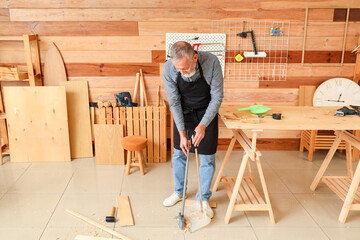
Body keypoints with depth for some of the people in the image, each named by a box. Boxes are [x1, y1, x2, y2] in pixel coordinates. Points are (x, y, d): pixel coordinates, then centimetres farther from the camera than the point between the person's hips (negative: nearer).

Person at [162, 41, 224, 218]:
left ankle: (203, 199, 20)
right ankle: (179, 192, 33)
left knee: (207, 157, 1)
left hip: (207, 112, -1)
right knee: (179, 154, 10)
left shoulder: (211, 62, -30)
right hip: (183, 112, 2)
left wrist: (203, 125, -27)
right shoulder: (168, 69, -25)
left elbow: (217, 97, -21)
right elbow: (174, 102, -16)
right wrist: (182, 133, -18)